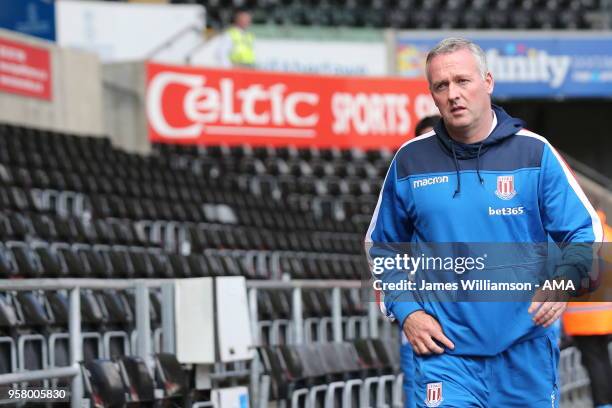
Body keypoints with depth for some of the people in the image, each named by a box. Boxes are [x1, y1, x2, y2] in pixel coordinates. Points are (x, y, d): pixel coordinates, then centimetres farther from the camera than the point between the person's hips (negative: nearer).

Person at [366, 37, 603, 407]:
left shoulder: (534, 152, 0)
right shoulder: (410, 161, 4)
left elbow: (585, 231, 2)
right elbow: (382, 247, 15)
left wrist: (564, 280, -18)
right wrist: (406, 311, 1)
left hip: (526, 349, 0)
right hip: (444, 351, 0)